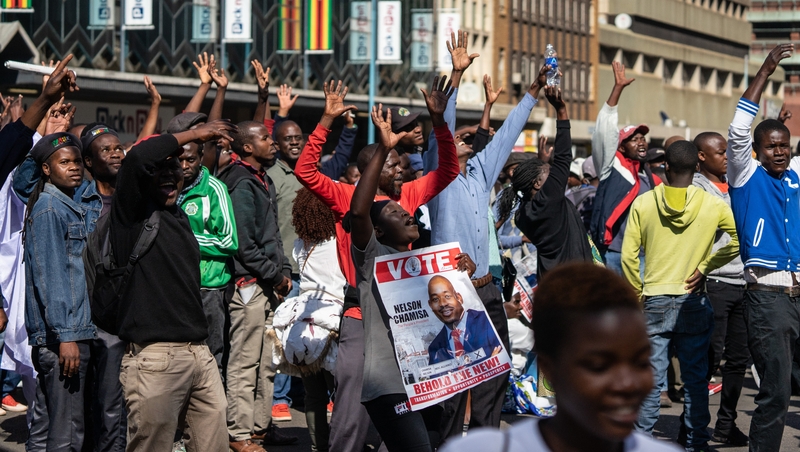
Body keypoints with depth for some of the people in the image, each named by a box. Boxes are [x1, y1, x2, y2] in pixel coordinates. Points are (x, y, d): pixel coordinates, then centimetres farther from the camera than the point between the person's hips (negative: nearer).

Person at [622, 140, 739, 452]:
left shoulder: (643, 203, -4)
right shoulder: (713, 206, -4)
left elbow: (629, 256, -4)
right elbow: (738, 242, -9)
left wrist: (637, 294, 8)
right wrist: (705, 267, -1)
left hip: (655, 302, 0)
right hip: (694, 305, 0)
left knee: (651, 379, 4)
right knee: (695, 379, 9)